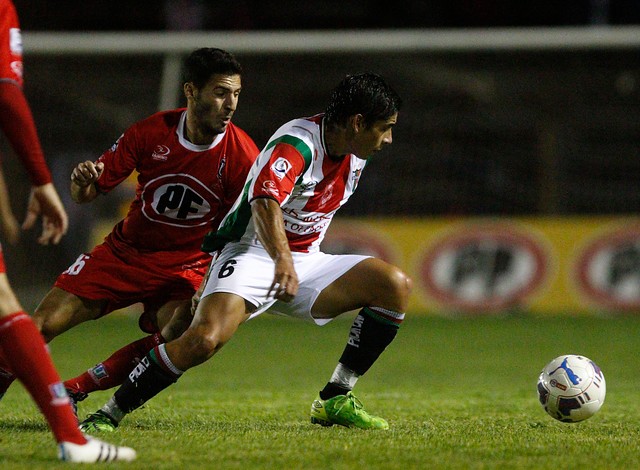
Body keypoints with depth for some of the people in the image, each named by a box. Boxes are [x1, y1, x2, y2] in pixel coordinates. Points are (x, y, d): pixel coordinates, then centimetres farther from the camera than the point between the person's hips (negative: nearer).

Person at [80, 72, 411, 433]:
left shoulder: (357, 152, 5)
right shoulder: (298, 143, -22)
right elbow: (264, 202, -41)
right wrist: (282, 261, -57)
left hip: (305, 261, 8)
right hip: (252, 254, -8)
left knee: (396, 286, -9)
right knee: (203, 340, -32)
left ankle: (334, 401, -3)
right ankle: (108, 415, -17)